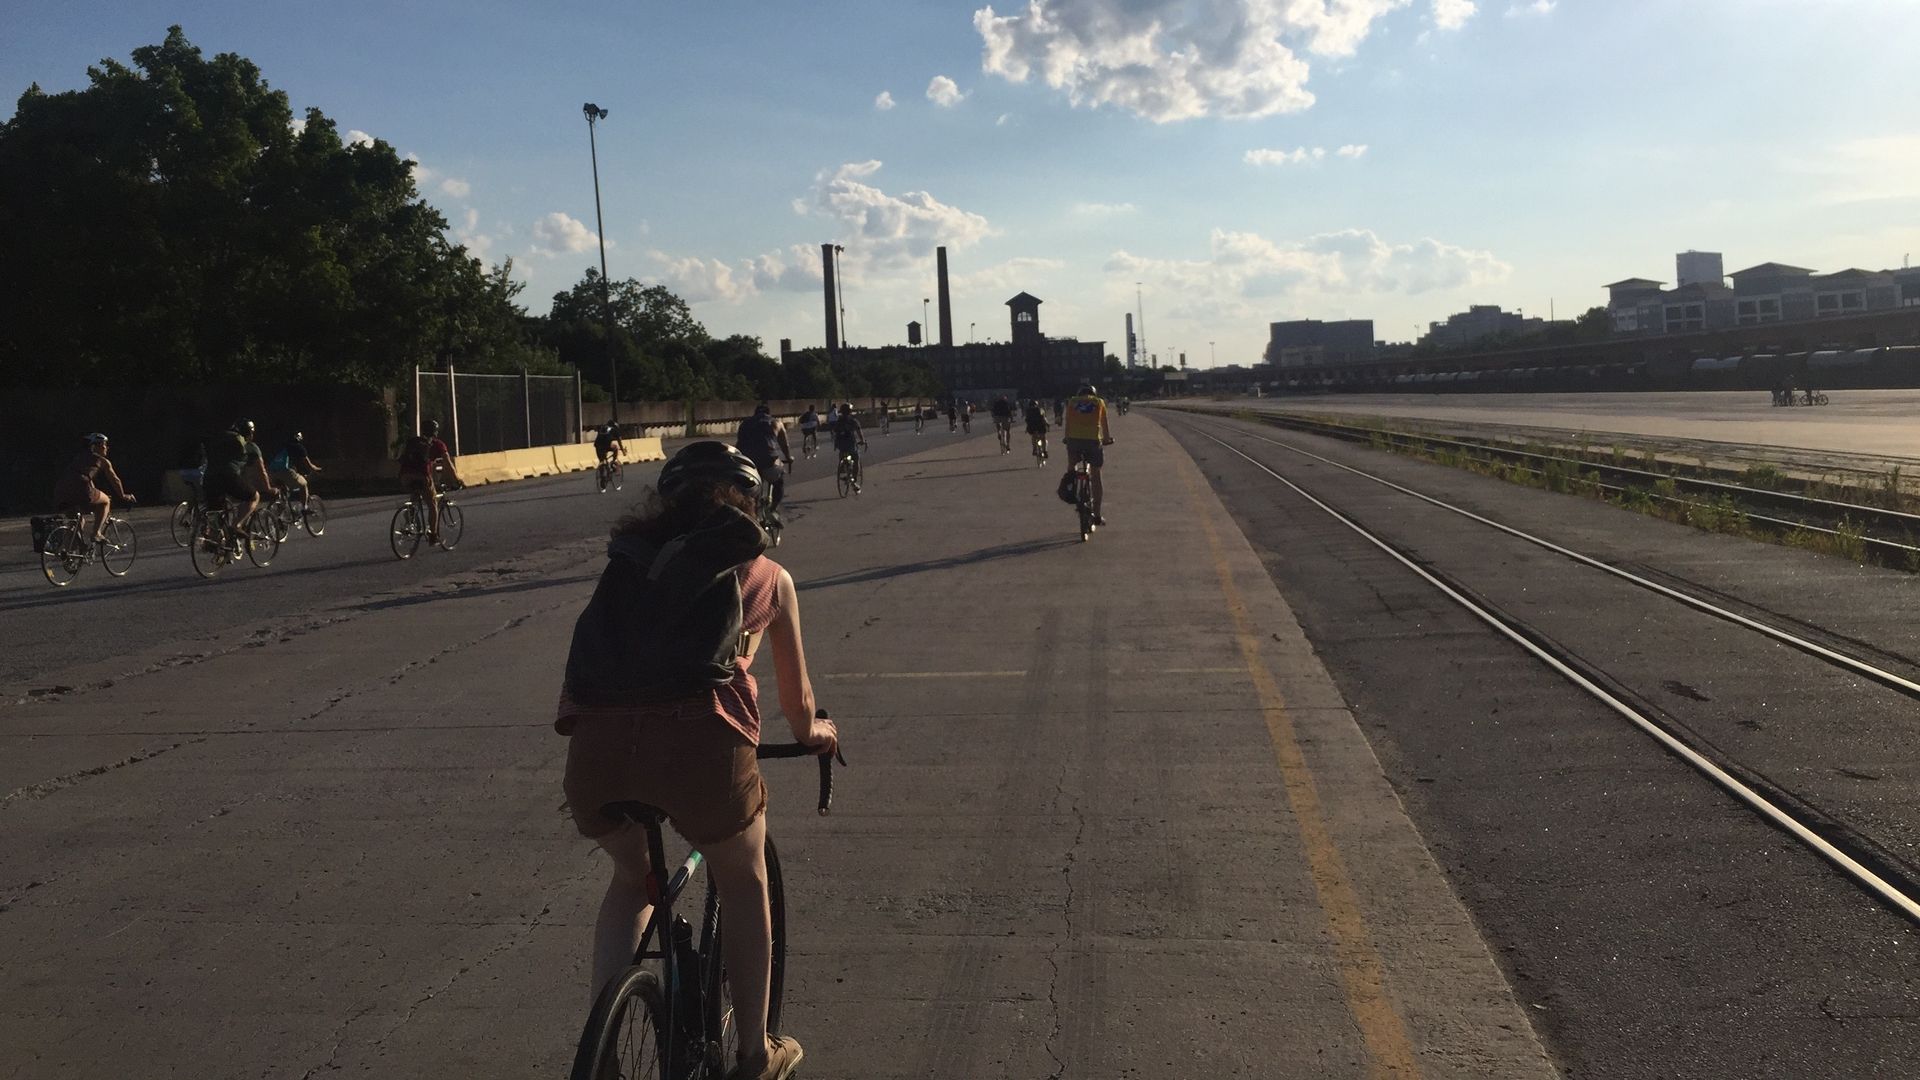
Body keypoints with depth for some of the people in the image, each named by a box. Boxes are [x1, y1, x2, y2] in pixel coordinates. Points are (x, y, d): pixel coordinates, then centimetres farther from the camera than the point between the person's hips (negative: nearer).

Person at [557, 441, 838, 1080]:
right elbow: (794, 687, 34)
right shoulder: (766, 576, 22)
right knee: (743, 886, 26)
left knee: (632, 880, 32)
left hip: (596, 740, 3)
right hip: (701, 739, -2)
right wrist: (812, 732, 55)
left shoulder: (628, 559, 27)